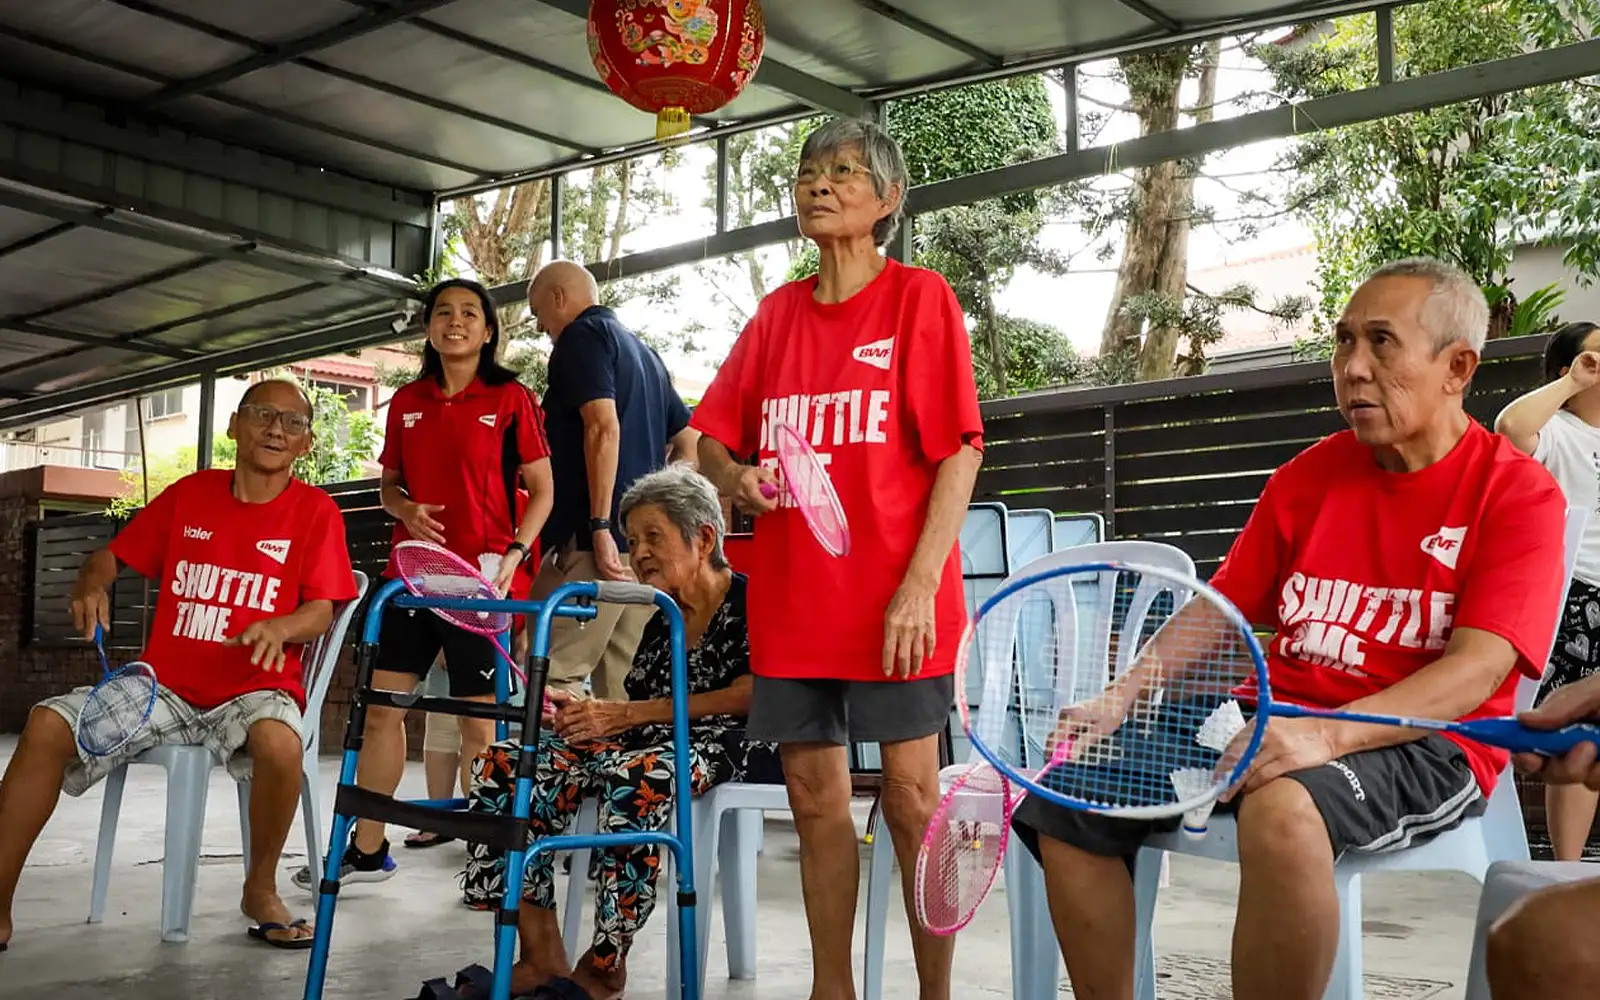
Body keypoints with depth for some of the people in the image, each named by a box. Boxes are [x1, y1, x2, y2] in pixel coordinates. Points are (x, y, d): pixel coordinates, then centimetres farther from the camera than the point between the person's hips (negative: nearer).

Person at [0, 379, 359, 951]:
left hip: (255, 689, -3)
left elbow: (322, 611, -6)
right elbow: (110, 556, 16)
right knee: (48, 724, -17)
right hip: (165, 686, 4)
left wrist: (280, 627, -27)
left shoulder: (316, 512, 0)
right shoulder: (190, 494, 10)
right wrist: (91, 584, -7)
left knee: (280, 742, -37)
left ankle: (260, 891, -11)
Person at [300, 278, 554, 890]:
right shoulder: (407, 402, 11)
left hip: (479, 577, -5)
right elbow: (388, 484, 19)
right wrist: (406, 510, -4)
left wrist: (514, 555, -15)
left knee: (477, 720, 0)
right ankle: (367, 850, 16)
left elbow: (541, 490, -2)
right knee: (382, 706, 5)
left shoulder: (511, 399, -2)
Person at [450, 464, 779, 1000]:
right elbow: (634, 708, 15)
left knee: (634, 776, -40)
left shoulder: (750, 600, 0)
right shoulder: (661, 624, 22)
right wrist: (586, 713, -10)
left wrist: (627, 714, -15)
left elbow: (754, 693, -15)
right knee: (506, 764, -12)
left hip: (736, 743, -7)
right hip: (659, 740, 8)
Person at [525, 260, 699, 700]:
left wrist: (599, 526, -20)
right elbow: (688, 441, 26)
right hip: (647, 541, 9)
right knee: (620, 687, 9)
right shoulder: (643, 350, 24)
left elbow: (603, 426, -17)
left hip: (594, 538, -9)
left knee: (551, 674, -9)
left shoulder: (582, 336, -3)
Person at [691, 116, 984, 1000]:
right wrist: (734, 477, -8)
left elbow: (958, 450, -8)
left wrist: (920, 586, -16)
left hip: (892, 599, -5)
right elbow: (712, 436, 16)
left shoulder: (918, 297, -3)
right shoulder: (777, 313, 11)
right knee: (814, 794, 9)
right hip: (792, 595, 5)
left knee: (910, 796, 0)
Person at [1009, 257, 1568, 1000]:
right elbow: (1215, 612, 13)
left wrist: (1325, 734, -32)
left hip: (1420, 745, -5)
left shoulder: (1519, 493, -4)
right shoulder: (1307, 477, 12)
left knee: (1282, 811, -38)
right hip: (1275, 720, 6)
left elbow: (1477, 668, -17)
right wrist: (1121, 700, -4)